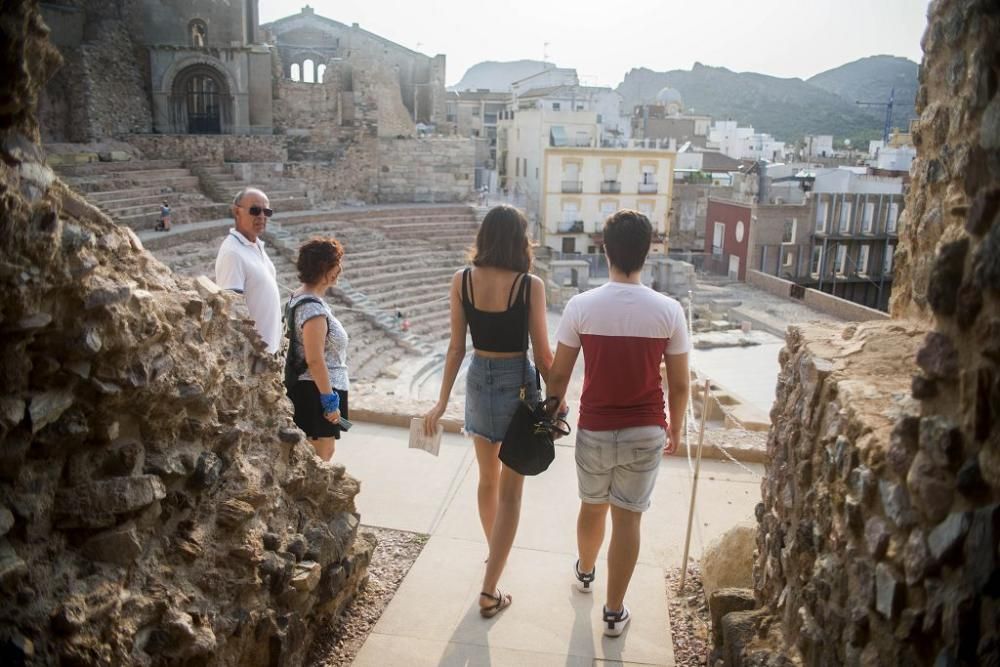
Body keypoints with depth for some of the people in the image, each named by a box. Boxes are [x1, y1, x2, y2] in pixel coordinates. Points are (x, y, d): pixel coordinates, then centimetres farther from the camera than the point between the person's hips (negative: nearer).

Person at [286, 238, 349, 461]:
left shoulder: (300, 297, 11)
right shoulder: (313, 308, -21)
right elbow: (314, 360, -24)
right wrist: (330, 400, -21)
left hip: (312, 389, 10)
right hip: (316, 390, -10)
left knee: (325, 451, 18)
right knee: (320, 454, -1)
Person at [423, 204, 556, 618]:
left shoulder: (462, 280, -6)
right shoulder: (530, 286, -14)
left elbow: (456, 347, -3)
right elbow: (542, 353, -10)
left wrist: (442, 402, 5)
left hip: (479, 379, 4)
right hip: (518, 382, -3)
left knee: (488, 478, 24)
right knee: (510, 491, 7)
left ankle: (495, 552, 45)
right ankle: (489, 591, 9)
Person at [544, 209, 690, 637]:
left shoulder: (581, 306, -12)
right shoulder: (668, 311, -11)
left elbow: (559, 375, -6)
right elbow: (679, 384, -4)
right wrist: (675, 427, 13)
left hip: (594, 430, 1)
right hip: (645, 433, -1)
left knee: (592, 506, 23)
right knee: (627, 519, 10)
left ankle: (585, 572, 48)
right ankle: (614, 612, 22)